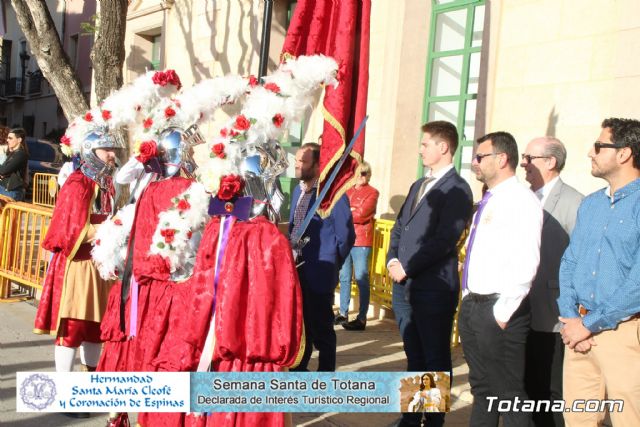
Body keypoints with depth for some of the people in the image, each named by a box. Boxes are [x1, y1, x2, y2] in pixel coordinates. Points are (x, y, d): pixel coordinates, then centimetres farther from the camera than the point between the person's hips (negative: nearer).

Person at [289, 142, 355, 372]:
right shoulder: (298, 191, 10)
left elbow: (346, 235, -11)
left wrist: (331, 265, -5)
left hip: (319, 273, -7)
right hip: (296, 269, 7)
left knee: (321, 329, 5)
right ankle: (298, 369, 34)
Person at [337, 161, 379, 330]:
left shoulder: (372, 193, -2)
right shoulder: (347, 191, 17)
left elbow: (361, 214, -13)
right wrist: (353, 212, -10)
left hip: (361, 240, -6)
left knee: (362, 279, -5)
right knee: (344, 277, 10)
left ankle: (362, 318, -4)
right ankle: (343, 313, 19)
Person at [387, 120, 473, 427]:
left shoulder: (457, 189, -10)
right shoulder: (418, 186, 17)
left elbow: (444, 240, -18)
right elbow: (399, 227, 19)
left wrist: (407, 267, -14)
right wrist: (393, 260, 2)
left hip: (434, 287, -8)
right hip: (404, 286, 8)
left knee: (436, 359, 5)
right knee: (414, 356, 16)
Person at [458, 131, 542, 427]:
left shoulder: (521, 200, -13)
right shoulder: (488, 201, 14)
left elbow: (526, 264, -21)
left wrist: (502, 313, -19)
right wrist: (469, 302, 14)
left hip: (497, 311, -8)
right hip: (471, 305, 9)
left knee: (508, 393, 2)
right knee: (481, 387, 19)